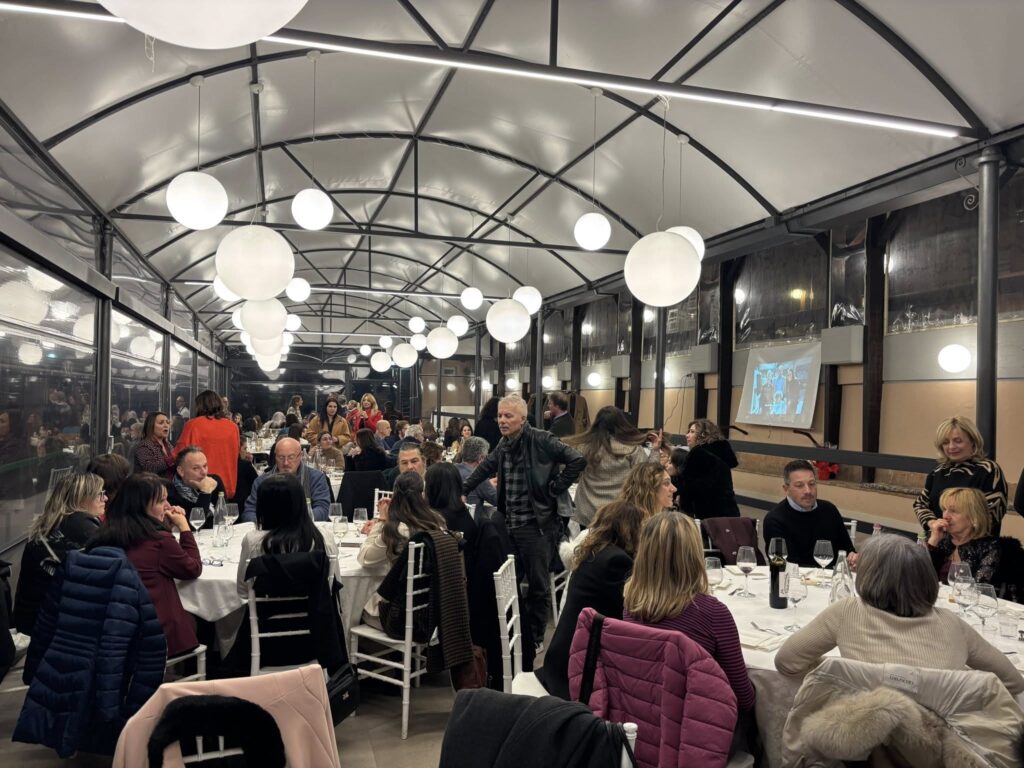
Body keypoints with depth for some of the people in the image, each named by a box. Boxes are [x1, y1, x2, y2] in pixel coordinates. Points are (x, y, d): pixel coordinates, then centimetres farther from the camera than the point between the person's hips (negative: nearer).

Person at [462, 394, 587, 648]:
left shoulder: (541, 441, -13)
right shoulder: (504, 444, 9)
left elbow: (578, 461, -19)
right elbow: (487, 467, 27)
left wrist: (555, 488, -14)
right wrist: (461, 490, 25)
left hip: (537, 524, -6)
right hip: (509, 525, 7)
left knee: (537, 584, 8)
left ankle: (535, 636, 24)